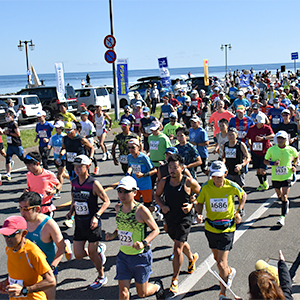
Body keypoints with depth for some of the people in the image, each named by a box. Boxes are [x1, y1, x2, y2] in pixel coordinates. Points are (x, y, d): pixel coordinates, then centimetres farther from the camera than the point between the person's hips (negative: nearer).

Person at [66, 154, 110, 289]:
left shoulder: (94, 184, -16)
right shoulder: (73, 182, 2)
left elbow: (106, 201, -10)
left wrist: (96, 216, -21)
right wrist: (71, 211, 3)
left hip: (92, 223, -6)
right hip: (79, 223, 6)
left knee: (92, 253, 5)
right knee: (78, 255, 7)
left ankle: (101, 277, 31)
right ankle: (99, 250, 37)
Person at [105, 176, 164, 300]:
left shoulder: (141, 210, -20)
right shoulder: (118, 208, -2)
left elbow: (156, 230, -12)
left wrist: (144, 243, -27)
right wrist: (114, 234, -3)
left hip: (141, 256, -4)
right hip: (123, 255, 4)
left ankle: (157, 286, 45)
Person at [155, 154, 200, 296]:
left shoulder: (189, 182, -15)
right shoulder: (164, 182, -5)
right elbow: (157, 195, 11)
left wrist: (192, 204, -14)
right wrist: (162, 205, -8)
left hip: (184, 219, -5)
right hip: (169, 219, 5)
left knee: (177, 249, -8)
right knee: (181, 243, 26)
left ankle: (175, 280, 8)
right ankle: (192, 258, 58)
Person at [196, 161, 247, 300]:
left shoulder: (232, 186, -13)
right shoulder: (206, 187, -11)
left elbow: (243, 196, 8)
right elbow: (200, 202, 4)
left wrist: (239, 212, -1)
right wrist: (199, 214, -16)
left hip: (227, 228, -3)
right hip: (210, 227, 3)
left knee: (221, 263, -6)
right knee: (217, 258, 22)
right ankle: (230, 271, 55)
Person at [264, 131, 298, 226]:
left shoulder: (291, 150, -7)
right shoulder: (271, 150, -9)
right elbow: (265, 161, 0)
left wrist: (294, 165, 1)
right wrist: (273, 163, -18)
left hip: (286, 176, -2)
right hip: (275, 177, 2)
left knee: (284, 197, -12)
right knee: (280, 196, 20)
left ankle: (282, 217, -6)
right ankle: (286, 204, 53)